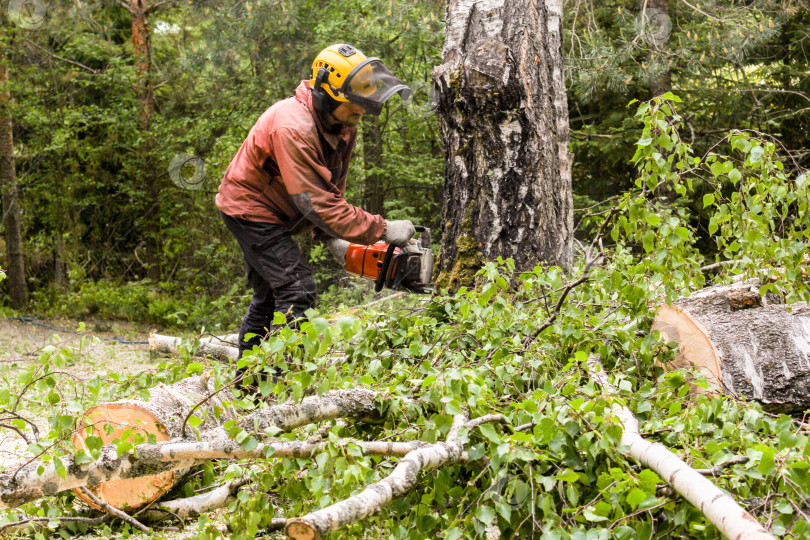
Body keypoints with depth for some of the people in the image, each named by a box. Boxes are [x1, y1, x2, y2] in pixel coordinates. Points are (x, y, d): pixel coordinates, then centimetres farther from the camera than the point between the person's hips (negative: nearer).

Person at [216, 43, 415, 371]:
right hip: (249, 209, -10)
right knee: (297, 292, -17)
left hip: (268, 214, 10)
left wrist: (330, 237, -10)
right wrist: (381, 231, -34)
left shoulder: (343, 125, -4)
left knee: (269, 297, 17)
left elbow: (332, 188, 3)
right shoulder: (293, 128, -33)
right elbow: (315, 201, -35)